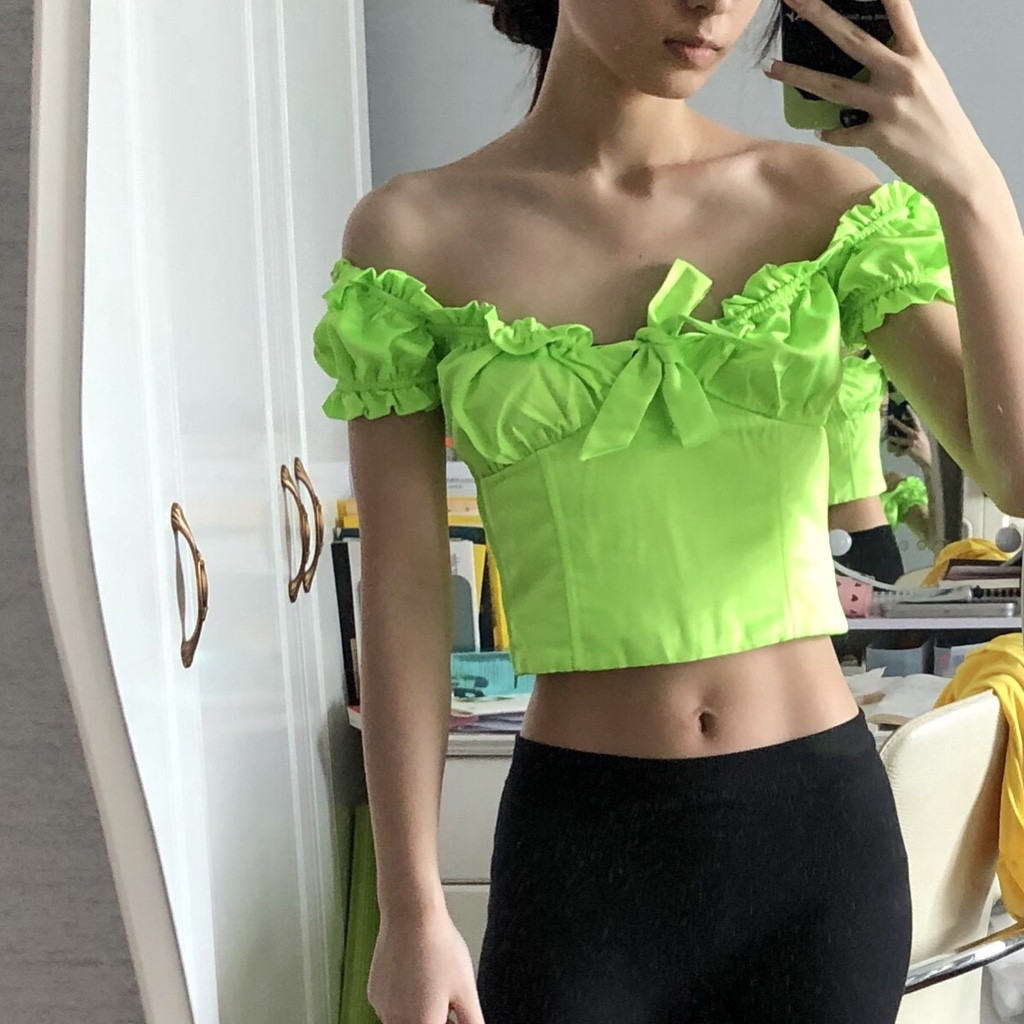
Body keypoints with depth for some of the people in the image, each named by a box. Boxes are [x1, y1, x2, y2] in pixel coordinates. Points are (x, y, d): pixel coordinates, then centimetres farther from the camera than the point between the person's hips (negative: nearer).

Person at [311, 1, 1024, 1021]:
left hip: (820, 821, 2)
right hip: (580, 850, -1)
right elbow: (400, 594, -3)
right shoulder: (413, 232, -3)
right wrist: (410, 911, -4)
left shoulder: (830, 200, 0)